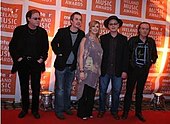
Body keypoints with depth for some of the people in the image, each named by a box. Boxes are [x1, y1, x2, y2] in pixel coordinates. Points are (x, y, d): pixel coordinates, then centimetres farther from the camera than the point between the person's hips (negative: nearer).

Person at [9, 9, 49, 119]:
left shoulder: (42, 32, 3)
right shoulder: (19, 30, -1)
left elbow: (46, 47, 9)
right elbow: (12, 46, 2)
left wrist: (42, 58, -3)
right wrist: (17, 57, -7)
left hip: (36, 63, 0)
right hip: (22, 63, 0)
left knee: (36, 88, 5)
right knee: (24, 87, 11)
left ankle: (35, 110, 20)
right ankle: (24, 109, 26)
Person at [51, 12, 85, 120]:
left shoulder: (82, 34, -1)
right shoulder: (62, 31, -9)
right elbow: (54, 43, 3)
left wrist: (77, 59, 3)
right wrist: (59, 53, -5)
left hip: (72, 66, 4)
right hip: (61, 65, -3)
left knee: (68, 88, 16)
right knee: (60, 89, 2)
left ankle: (66, 107, 30)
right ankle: (58, 110, 13)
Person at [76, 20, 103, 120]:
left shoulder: (98, 40, 11)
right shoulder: (85, 39, -4)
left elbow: (100, 57, 14)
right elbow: (81, 56, -8)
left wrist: (99, 71, 8)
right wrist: (81, 71, -14)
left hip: (95, 71, 5)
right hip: (86, 71, -5)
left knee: (92, 93, 10)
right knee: (84, 92, 1)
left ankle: (89, 112, 24)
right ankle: (82, 113, 15)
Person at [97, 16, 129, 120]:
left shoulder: (123, 39, 4)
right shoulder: (103, 38, 4)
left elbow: (126, 56, 2)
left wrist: (124, 71, -4)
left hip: (118, 71, 0)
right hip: (104, 70, 0)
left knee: (116, 92, 9)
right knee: (102, 91, 9)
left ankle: (114, 111, 25)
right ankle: (101, 110, 25)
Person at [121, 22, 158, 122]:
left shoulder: (151, 42, 2)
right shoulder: (133, 40, -5)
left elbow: (154, 55, 13)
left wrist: (151, 61, -4)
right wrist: (129, 61, -11)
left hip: (144, 70, 3)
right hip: (133, 69, -2)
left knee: (140, 91, 13)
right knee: (129, 90, 4)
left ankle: (138, 112, 24)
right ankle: (126, 112, 15)